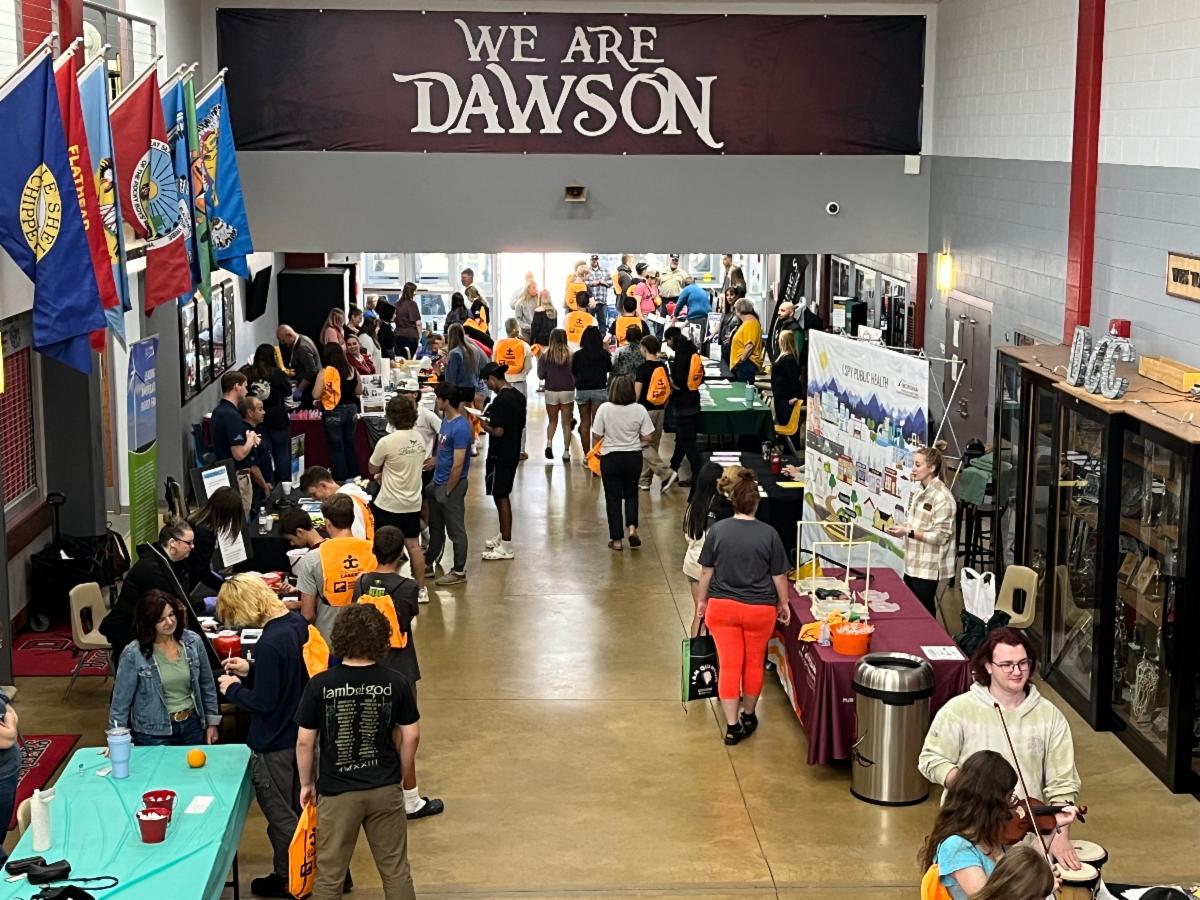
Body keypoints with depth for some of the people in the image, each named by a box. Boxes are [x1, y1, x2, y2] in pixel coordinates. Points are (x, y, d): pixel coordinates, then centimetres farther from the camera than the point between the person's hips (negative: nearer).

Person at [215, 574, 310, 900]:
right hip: (300, 733, 9)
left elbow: (263, 702, -24)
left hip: (274, 744, -9)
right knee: (299, 807, 22)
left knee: (280, 814, 9)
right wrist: (250, 671, 6)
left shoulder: (270, 644, -30)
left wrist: (233, 689, -8)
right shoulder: (297, 623, -2)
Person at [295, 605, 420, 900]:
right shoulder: (396, 682, -8)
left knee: (329, 876, 12)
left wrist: (306, 783, 9)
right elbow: (411, 735, -1)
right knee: (396, 870, 15)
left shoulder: (320, 685, -13)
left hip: (337, 792, -1)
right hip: (385, 789, 2)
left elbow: (304, 741, -7)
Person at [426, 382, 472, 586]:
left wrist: (447, 491, -17)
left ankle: (459, 571, 15)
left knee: (456, 530, 4)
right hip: (438, 483, 9)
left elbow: (458, 465, -23)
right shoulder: (446, 420, 5)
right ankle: (428, 565, 33)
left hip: (452, 485, -9)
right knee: (435, 527, 20)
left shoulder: (460, 428, -24)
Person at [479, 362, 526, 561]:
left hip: (500, 456, -9)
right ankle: (503, 536, 32)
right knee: (503, 495, 20)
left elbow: (498, 431, -25)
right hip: (513, 453, 9)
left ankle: (506, 547, 2)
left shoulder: (500, 400, -21)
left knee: (501, 497, -2)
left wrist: (485, 425, -6)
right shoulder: (519, 396, 6)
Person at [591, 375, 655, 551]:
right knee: (631, 494, 22)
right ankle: (632, 527, 4)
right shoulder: (639, 410, -10)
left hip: (611, 458, -2)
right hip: (633, 457, 2)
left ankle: (617, 539, 11)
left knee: (613, 497, 9)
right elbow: (647, 437, -6)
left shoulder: (604, 408, -14)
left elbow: (597, 435, -10)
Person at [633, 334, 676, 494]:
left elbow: (637, 392, -16)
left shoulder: (643, 368, -14)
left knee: (644, 446, -3)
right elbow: (668, 390, 10)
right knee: (652, 445, 12)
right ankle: (644, 480, 18)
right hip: (660, 410, 7)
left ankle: (666, 473, -16)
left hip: (645, 410, -7)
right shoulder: (663, 367, 5)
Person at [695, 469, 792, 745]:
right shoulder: (769, 534, -10)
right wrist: (783, 603, 11)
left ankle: (732, 726, 4)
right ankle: (748, 716, 34)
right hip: (759, 609, 0)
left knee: (729, 666, 5)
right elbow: (779, 575, -4)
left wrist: (703, 600, 13)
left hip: (721, 608, 1)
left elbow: (706, 571, -1)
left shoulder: (716, 530, -8)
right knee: (753, 664, 18)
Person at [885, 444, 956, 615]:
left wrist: (907, 532, -21)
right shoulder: (918, 492, 10)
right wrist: (901, 529, 1)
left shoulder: (942, 496, -16)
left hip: (928, 569, -8)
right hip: (912, 565, 8)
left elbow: (940, 536, -20)